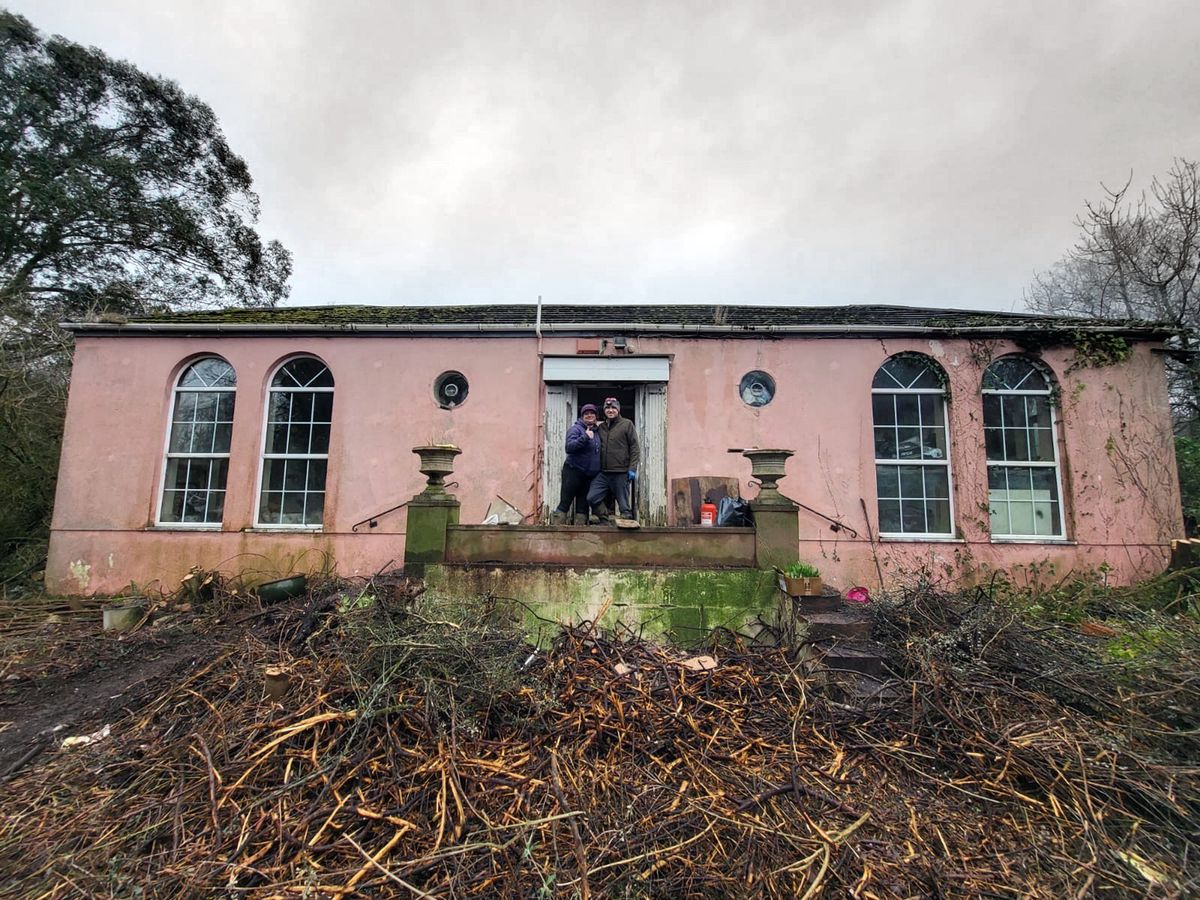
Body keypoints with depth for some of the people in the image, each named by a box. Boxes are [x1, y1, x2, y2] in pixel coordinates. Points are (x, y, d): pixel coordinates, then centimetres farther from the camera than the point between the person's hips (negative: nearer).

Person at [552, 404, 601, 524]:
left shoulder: (597, 432, 14)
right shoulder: (576, 429, -6)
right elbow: (569, 447, -21)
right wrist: (585, 437, -29)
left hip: (589, 476, 7)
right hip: (573, 472, -7)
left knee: (583, 506, 10)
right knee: (564, 504, -5)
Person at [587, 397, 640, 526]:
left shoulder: (627, 424, 3)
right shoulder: (601, 427, 17)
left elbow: (635, 448, -2)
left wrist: (632, 468, -10)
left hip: (621, 473, -4)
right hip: (603, 473, 5)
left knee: (623, 504, 0)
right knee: (592, 498, -6)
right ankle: (606, 521, 9)